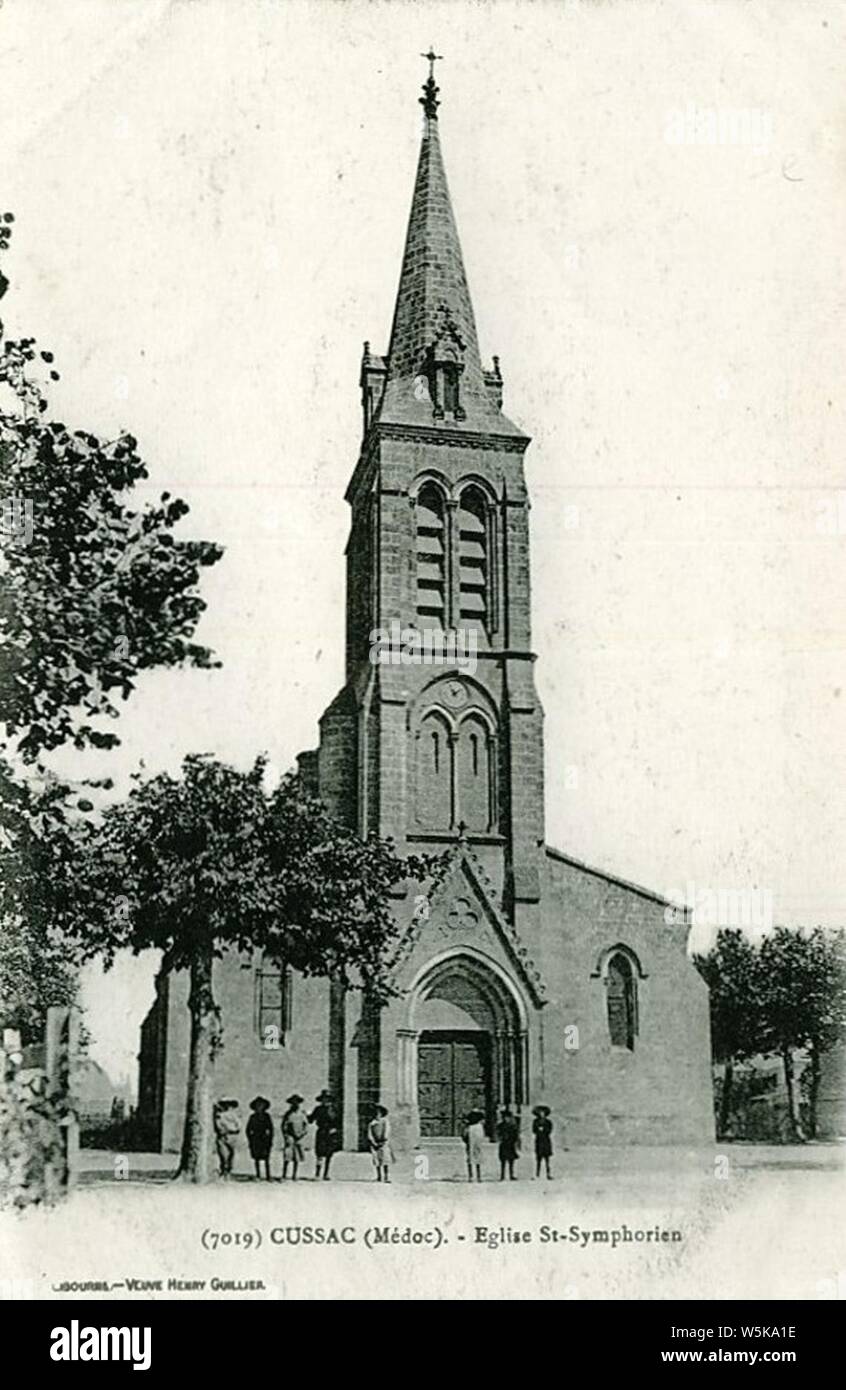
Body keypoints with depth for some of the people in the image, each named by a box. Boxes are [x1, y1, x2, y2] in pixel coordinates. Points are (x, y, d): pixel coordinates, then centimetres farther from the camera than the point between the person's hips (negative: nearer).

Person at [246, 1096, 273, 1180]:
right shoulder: (253, 1117, 3)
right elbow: (248, 1130, 6)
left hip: (265, 1139, 0)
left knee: (266, 1159, -8)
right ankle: (258, 1176, 8)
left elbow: (270, 1129, 8)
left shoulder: (266, 1116, 5)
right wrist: (250, 1140, -1)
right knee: (257, 1159, 1)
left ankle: (268, 1177, -9)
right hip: (255, 1140, 0)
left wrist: (270, 1140, 2)